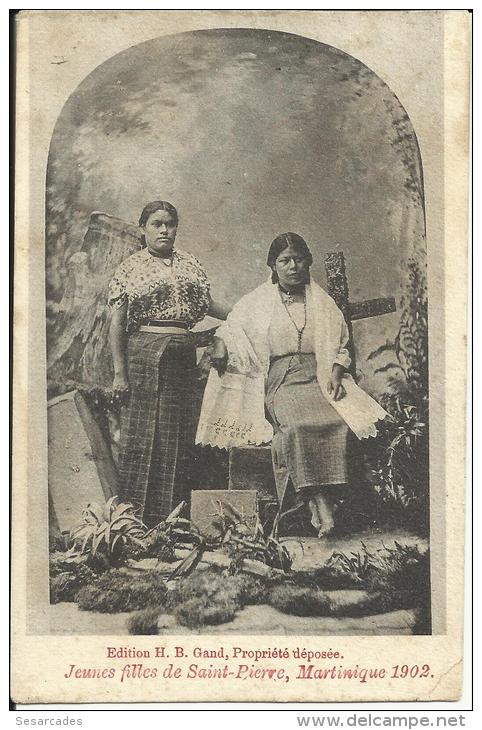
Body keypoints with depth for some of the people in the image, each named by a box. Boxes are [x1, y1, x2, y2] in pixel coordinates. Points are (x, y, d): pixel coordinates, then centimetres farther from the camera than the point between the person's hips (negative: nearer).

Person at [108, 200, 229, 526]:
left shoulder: (189, 262, 17)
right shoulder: (132, 267, 4)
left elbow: (208, 304, 26)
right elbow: (117, 322, 0)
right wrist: (119, 372, -7)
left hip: (184, 354, 4)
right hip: (144, 351, -4)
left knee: (178, 437, 4)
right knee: (142, 435, -5)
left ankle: (172, 519, 10)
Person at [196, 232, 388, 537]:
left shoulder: (323, 303, 18)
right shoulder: (257, 303, 14)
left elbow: (341, 345, 22)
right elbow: (230, 329, 21)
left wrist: (336, 370, 3)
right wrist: (220, 345, -1)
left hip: (318, 378, 2)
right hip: (279, 381, -2)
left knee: (337, 423, -30)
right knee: (296, 425, -34)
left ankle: (323, 502, -30)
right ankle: (319, 502, -35)